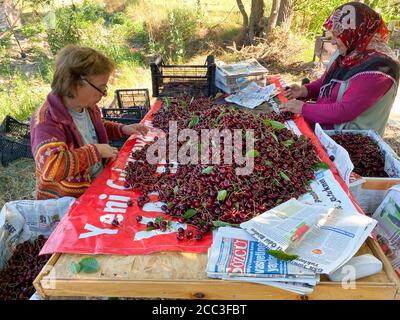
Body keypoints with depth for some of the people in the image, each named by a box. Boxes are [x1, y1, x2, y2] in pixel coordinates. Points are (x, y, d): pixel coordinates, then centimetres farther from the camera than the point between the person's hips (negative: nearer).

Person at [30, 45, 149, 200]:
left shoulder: (87, 106, 1)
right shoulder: (46, 120, -23)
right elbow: (51, 166, -37)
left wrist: (123, 129, 8)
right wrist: (95, 150, -27)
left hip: (98, 185, 8)